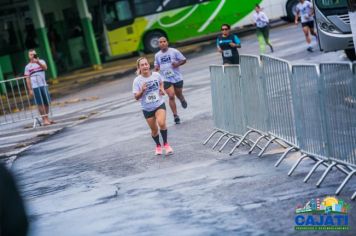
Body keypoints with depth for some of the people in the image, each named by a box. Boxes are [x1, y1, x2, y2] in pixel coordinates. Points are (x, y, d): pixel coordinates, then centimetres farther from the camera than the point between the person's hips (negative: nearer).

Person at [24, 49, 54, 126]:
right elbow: (27, 79, 2)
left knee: (47, 102, 6)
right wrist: (30, 90, -4)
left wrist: (38, 62, -32)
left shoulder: (41, 61, 6)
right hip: (35, 87, -2)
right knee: (40, 104, -4)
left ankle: (47, 118, 18)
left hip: (44, 85, 2)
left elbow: (45, 68, -15)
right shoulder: (28, 67, 3)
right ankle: (44, 119, -2)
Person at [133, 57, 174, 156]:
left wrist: (162, 89, -3)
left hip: (159, 104, 0)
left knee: (162, 123, -23)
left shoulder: (156, 75, -8)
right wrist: (142, 91, -30)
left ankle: (166, 144, -2)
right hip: (147, 108, 1)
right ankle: (158, 146, 38)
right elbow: (136, 97, -12)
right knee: (154, 129, 11)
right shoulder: (137, 81, -14)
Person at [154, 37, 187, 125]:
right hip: (166, 79, 1)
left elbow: (184, 60, 0)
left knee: (179, 95, 14)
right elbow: (156, 65, 19)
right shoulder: (157, 55, 4)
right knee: (171, 96, -12)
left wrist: (178, 64, -19)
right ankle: (175, 115, -4)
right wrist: (156, 68, -4)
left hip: (177, 77, -1)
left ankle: (182, 100, 53)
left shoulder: (174, 51, -7)